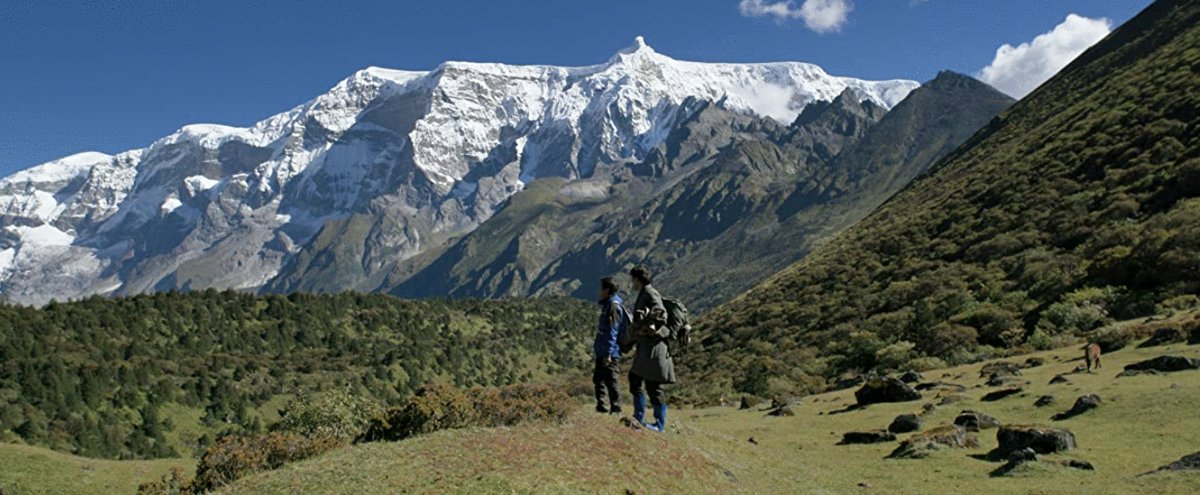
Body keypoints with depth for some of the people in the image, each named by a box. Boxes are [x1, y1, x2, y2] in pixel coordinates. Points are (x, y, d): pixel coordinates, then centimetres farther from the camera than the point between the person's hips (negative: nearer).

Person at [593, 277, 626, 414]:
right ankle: (601, 407, 24)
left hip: (610, 353, -10)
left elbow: (613, 332, -20)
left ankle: (616, 410, -2)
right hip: (601, 352, 10)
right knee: (598, 379, 15)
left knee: (610, 381, -7)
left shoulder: (614, 306, -16)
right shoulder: (607, 305, 15)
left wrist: (608, 353, -22)